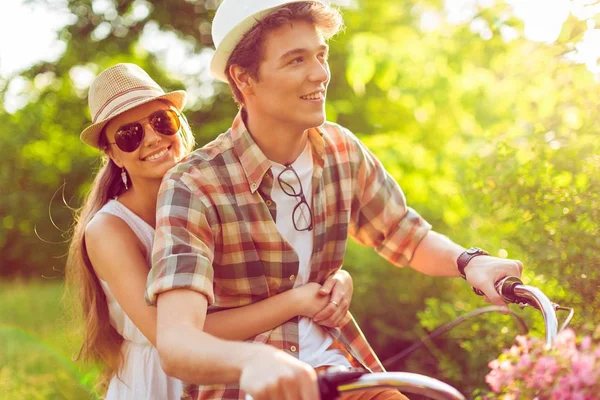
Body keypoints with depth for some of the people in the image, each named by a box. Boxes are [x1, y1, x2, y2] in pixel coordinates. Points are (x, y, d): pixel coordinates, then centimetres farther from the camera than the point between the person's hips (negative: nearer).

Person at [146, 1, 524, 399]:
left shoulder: (343, 151, -2)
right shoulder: (192, 187, -18)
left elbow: (411, 239, 13)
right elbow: (175, 341, -29)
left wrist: (470, 261, -8)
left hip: (336, 368, 4)